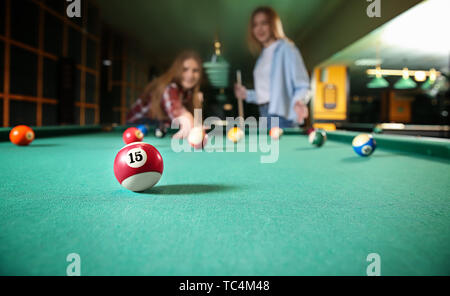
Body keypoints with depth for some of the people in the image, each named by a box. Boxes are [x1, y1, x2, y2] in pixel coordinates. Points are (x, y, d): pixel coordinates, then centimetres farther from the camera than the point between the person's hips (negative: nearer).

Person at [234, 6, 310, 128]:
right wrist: (247, 94, 15)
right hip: (264, 113, 8)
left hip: (280, 114, -7)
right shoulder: (263, 54, 17)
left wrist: (298, 102, -30)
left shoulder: (286, 49, -6)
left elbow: (302, 85, -12)